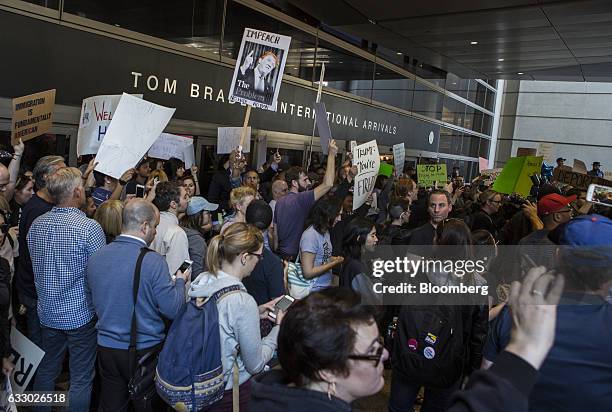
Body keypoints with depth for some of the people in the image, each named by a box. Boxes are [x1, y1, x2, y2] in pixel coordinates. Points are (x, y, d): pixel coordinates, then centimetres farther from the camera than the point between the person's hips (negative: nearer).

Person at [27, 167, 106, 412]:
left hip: (47, 312, 6)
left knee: (46, 371, 22)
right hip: (80, 315, -6)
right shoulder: (89, 228, -21)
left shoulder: (36, 225, -2)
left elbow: (36, 267, 10)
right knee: (81, 379, 9)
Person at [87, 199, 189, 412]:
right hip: (145, 351, -5)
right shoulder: (153, 262, -22)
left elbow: (96, 301, 11)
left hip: (106, 348, 5)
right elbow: (173, 310, -17)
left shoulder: (95, 257, -4)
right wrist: (180, 281, 0)